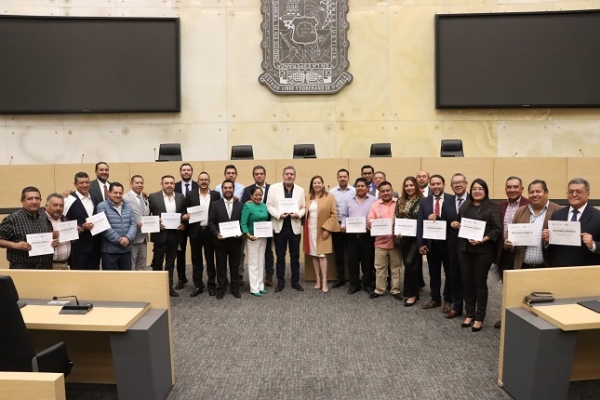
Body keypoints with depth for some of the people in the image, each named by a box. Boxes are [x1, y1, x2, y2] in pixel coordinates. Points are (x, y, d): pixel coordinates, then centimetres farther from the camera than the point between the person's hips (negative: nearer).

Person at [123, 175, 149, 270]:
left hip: (143, 237, 7)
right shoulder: (125, 198, -9)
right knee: (130, 267, 2)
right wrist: (135, 223, -22)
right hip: (132, 238, -7)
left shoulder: (145, 199, 15)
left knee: (142, 267, 14)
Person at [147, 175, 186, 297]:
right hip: (160, 234, -3)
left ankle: (169, 287, 18)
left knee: (170, 263, 11)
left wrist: (184, 224, -6)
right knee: (157, 262, 8)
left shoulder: (181, 197, 6)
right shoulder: (153, 197, -3)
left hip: (174, 235, 3)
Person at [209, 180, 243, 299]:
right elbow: (211, 222, -1)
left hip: (235, 240, 1)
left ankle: (235, 288, 22)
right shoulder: (215, 205, 2)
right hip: (220, 240, -1)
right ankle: (220, 289, 18)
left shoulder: (240, 205, 5)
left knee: (235, 266, 10)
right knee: (221, 266, 8)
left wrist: (241, 233, -12)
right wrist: (216, 234, -15)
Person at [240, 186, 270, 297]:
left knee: (261, 262, 13)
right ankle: (254, 288, 8)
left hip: (263, 238, 6)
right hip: (253, 238, -6)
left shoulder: (264, 205, 7)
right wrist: (248, 235, -27)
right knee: (253, 263, 0)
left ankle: (260, 286, 23)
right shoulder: (247, 206, -11)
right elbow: (243, 223, -16)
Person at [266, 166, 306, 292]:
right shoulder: (274, 188, 1)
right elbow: (269, 206, -2)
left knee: (295, 256, 9)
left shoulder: (300, 190, 8)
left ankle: (295, 281, 21)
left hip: (295, 227, 2)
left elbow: (303, 208, 6)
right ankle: (280, 282, 18)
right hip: (279, 227, -2)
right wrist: (279, 215, -17)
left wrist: (298, 214, -15)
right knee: (280, 257, 7)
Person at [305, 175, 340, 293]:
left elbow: (334, 215, -6)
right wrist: (305, 228, 1)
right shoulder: (307, 197, 6)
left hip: (323, 231, -4)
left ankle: (324, 282, 2)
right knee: (314, 255, 7)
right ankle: (318, 280, 17)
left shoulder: (329, 197, -4)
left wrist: (326, 228, -12)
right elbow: (305, 212, 11)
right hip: (311, 230, 4)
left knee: (322, 255, -6)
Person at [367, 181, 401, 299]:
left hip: (396, 241, 0)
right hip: (380, 242, 1)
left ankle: (395, 290, 22)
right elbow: (370, 220, 0)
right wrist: (369, 224, -22)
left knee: (396, 267, 10)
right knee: (380, 268, 8)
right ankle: (379, 290, 20)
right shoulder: (375, 205, 3)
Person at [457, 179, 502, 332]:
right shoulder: (465, 206, 12)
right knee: (467, 282, 9)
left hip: (483, 250, -5)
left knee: (480, 283, 5)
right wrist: (457, 225, -2)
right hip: (464, 249, 5)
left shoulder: (492, 207, -4)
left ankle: (479, 318, 16)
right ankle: (469, 314, 23)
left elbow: (497, 229, -11)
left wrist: (482, 240, -19)